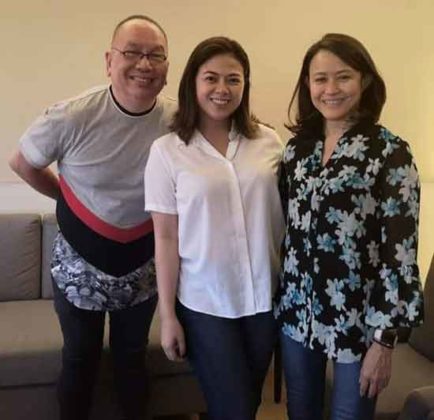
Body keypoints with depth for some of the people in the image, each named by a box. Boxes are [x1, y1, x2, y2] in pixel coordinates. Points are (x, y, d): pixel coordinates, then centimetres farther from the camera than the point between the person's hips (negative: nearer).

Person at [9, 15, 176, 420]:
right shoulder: (72, 116, -20)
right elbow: (22, 163, -2)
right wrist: (69, 197, 2)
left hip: (142, 265, 2)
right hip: (79, 264, -1)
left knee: (132, 357, 20)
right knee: (79, 359, 16)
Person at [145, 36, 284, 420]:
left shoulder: (269, 142, -1)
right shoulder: (167, 151, -7)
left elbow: (284, 219, 7)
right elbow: (166, 237, -7)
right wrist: (167, 315, -5)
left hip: (264, 297, 3)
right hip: (203, 302, -3)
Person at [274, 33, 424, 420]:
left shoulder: (390, 153, -12)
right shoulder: (297, 148, 3)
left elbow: (401, 252, -14)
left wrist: (384, 338, -14)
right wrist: (277, 297, 10)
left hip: (356, 319, -4)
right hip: (296, 311, 5)